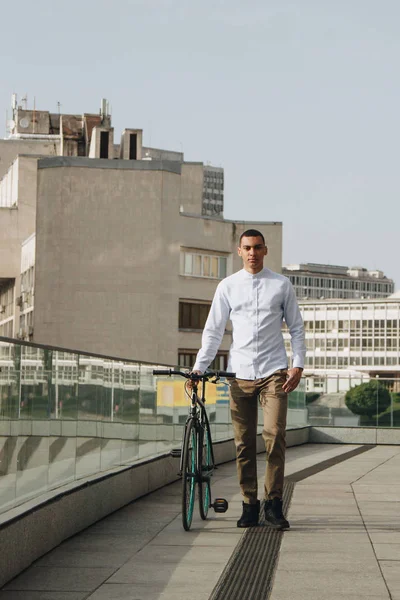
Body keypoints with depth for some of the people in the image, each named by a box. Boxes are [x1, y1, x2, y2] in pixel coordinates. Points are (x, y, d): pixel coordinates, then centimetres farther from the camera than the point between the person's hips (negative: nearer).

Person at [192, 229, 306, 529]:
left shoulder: (281, 285, 7)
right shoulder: (228, 286, 9)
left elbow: (297, 327, 10)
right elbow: (213, 330, 10)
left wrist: (298, 365, -1)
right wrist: (199, 367, 2)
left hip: (274, 372, -1)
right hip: (240, 373, 2)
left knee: (275, 436, -12)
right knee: (244, 443, 3)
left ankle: (274, 504, -2)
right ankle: (250, 506, 11)